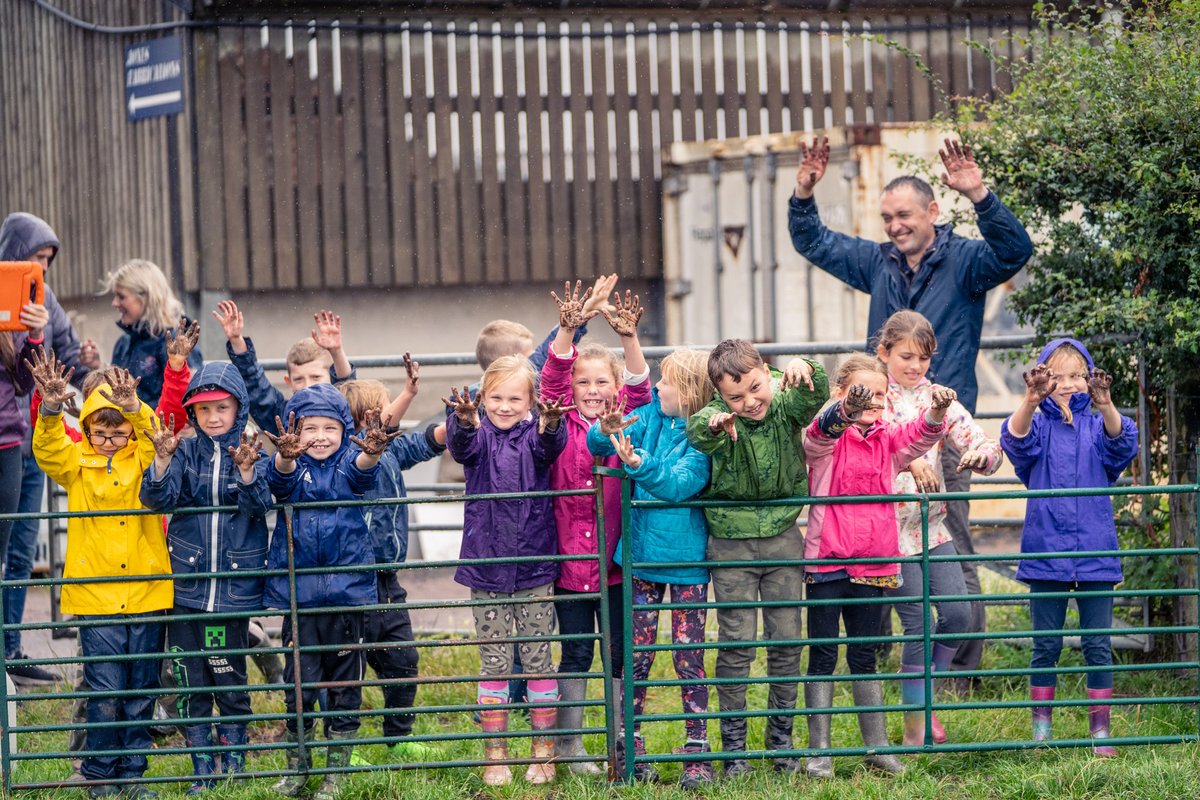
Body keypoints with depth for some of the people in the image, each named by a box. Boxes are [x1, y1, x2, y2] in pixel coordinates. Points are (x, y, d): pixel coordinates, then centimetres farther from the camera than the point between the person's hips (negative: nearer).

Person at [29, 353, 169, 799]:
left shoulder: (144, 459, 5)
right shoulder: (75, 464, 4)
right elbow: (47, 449, -13)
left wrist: (134, 409, -34)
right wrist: (51, 410, -33)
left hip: (147, 591, 1)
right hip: (96, 593, -1)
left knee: (141, 691, 8)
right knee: (105, 692, -2)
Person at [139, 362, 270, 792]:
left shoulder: (251, 454, 1)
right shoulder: (185, 453, 4)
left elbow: (259, 505, -13)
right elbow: (159, 498, -8)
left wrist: (246, 469, -32)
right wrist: (163, 459, -26)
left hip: (234, 586, -1)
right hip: (185, 586, 1)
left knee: (230, 680, 3)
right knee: (190, 683, 4)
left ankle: (233, 767, 16)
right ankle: (202, 773, 12)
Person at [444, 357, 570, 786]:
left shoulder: (534, 435, -1)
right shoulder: (478, 436, 1)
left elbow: (549, 448, -22)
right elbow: (462, 447, -21)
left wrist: (550, 426, -47)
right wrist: (464, 423, -46)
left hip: (534, 567, 0)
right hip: (487, 566, 0)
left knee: (538, 657, 5)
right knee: (493, 661, 5)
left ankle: (543, 750, 14)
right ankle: (495, 752, 11)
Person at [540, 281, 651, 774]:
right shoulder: (562, 424, 2)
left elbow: (639, 387, -10)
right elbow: (551, 380, -10)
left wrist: (629, 339, -25)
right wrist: (567, 333, -25)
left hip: (616, 559, 1)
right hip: (569, 558, -1)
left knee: (620, 652, 7)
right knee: (576, 652, 5)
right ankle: (570, 745, 14)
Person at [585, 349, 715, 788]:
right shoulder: (650, 418, 2)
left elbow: (679, 484, -27)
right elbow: (598, 445, -1)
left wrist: (639, 464, -43)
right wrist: (608, 432, -25)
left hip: (686, 558, -5)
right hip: (643, 552, 5)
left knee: (688, 656, 0)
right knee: (636, 655, 7)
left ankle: (697, 752, 7)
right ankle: (631, 747, 15)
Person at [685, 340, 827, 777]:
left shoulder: (786, 406, -8)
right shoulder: (720, 419, -14)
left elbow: (813, 397, -28)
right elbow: (698, 434, -35)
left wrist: (804, 370, -50)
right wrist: (714, 425, -59)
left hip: (783, 536, 2)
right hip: (732, 541, -2)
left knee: (786, 640, 8)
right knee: (736, 643, -1)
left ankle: (781, 738, 21)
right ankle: (733, 745, 9)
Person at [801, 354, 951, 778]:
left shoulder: (889, 439, 7)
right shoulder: (826, 440, -6)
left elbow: (921, 433, -10)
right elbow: (822, 430, -29)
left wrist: (937, 410, -34)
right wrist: (847, 410, -52)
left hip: (872, 564, 4)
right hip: (827, 562, -4)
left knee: (864, 657, 14)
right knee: (822, 656, 2)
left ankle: (876, 744, 19)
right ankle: (819, 750, 5)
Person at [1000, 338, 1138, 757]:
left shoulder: (1097, 426, 6)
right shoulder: (1038, 427, 5)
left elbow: (1121, 441, -15)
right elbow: (1017, 439, -18)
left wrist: (1106, 406, -37)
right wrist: (1030, 402, -39)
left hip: (1095, 552, 1)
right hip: (1047, 552, 0)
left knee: (1098, 645, 2)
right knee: (1045, 646, 4)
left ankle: (1100, 731, 7)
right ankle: (1040, 732, 10)